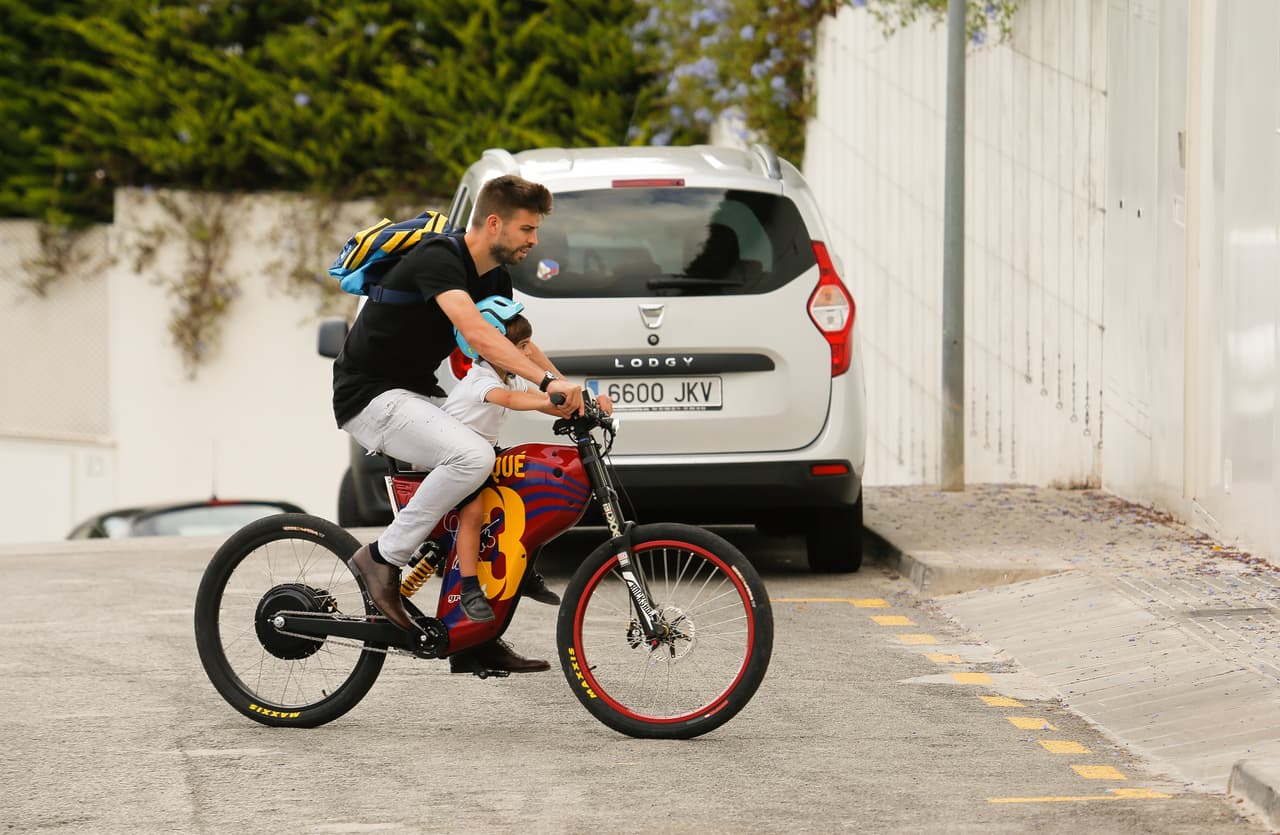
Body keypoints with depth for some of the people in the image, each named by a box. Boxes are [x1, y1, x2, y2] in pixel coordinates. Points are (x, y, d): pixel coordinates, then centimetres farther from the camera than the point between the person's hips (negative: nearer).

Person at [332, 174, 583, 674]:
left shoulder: (494, 276, 8)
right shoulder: (439, 259, -22)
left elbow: (517, 346, 16)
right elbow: (476, 333, -37)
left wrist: (571, 394, -1)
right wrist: (548, 382, -45)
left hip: (418, 395, 10)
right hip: (370, 397, -10)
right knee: (473, 456, -31)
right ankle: (382, 558, -17)